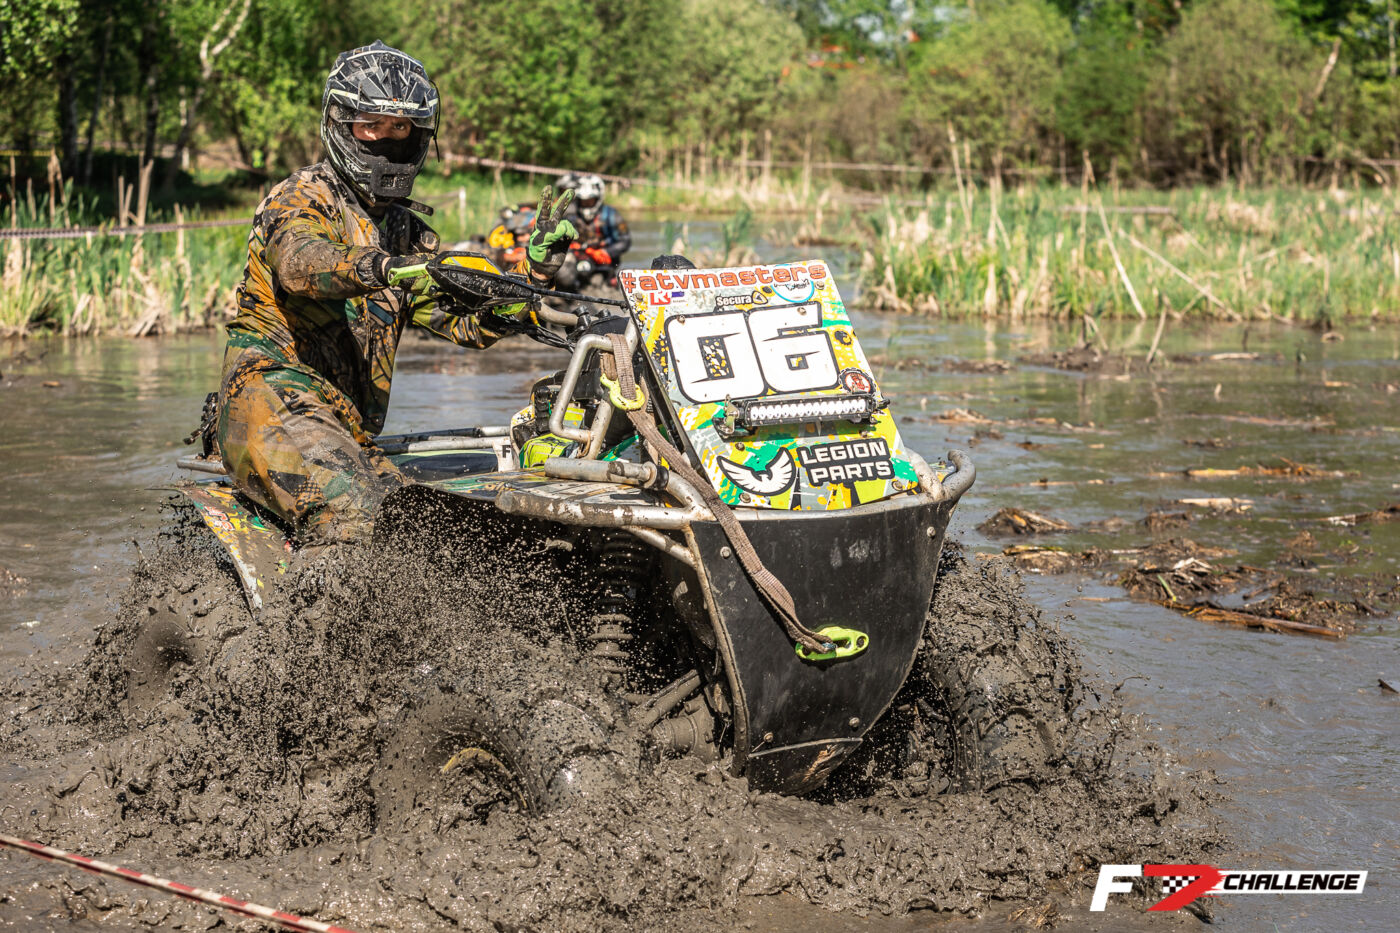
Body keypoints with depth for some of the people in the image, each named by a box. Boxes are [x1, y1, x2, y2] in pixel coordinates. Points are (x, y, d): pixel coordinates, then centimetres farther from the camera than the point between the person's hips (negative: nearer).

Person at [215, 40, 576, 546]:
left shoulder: (409, 233, 22)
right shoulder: (303, 197, -1)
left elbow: (470, 323, 15)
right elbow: (300, 260, -26)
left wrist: (538, 264, 1)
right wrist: (377, 267, -47)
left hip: (351, 434, 8)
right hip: (274, 397, -8)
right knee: (351, 515, -33)